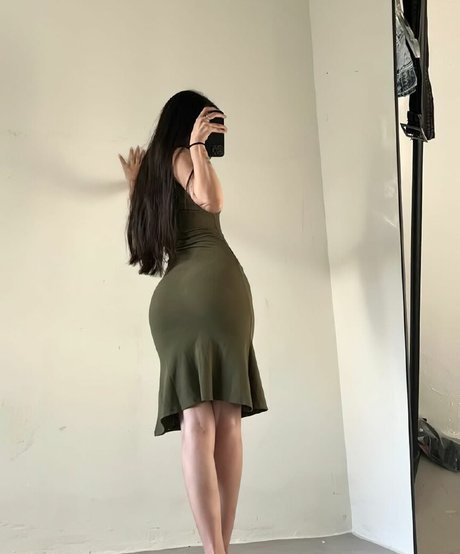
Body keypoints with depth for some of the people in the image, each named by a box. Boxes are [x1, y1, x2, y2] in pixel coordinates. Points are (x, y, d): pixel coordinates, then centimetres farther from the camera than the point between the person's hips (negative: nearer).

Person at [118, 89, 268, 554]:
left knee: (196, 419, -4)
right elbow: (212, 201, -12)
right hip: (212, 280, -6)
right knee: (226, 418, -6)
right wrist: (197, 145, -5)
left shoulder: (151, 165, 27)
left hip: (170, 295, 7)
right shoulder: (182, 154, 8)